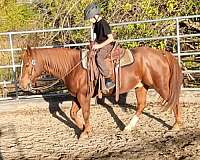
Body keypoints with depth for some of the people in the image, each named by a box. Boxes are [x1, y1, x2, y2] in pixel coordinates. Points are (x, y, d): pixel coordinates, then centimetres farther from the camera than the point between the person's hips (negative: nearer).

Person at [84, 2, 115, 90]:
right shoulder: (95, 24, 11)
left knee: (99, 58, -31)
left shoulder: (103, 24, -18)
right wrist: (94, 44, 5)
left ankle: (109, 81, -31)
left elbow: (111, 38, -20)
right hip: (99, 44, 10)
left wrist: (100, 45, -21)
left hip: (107, 45, -10)